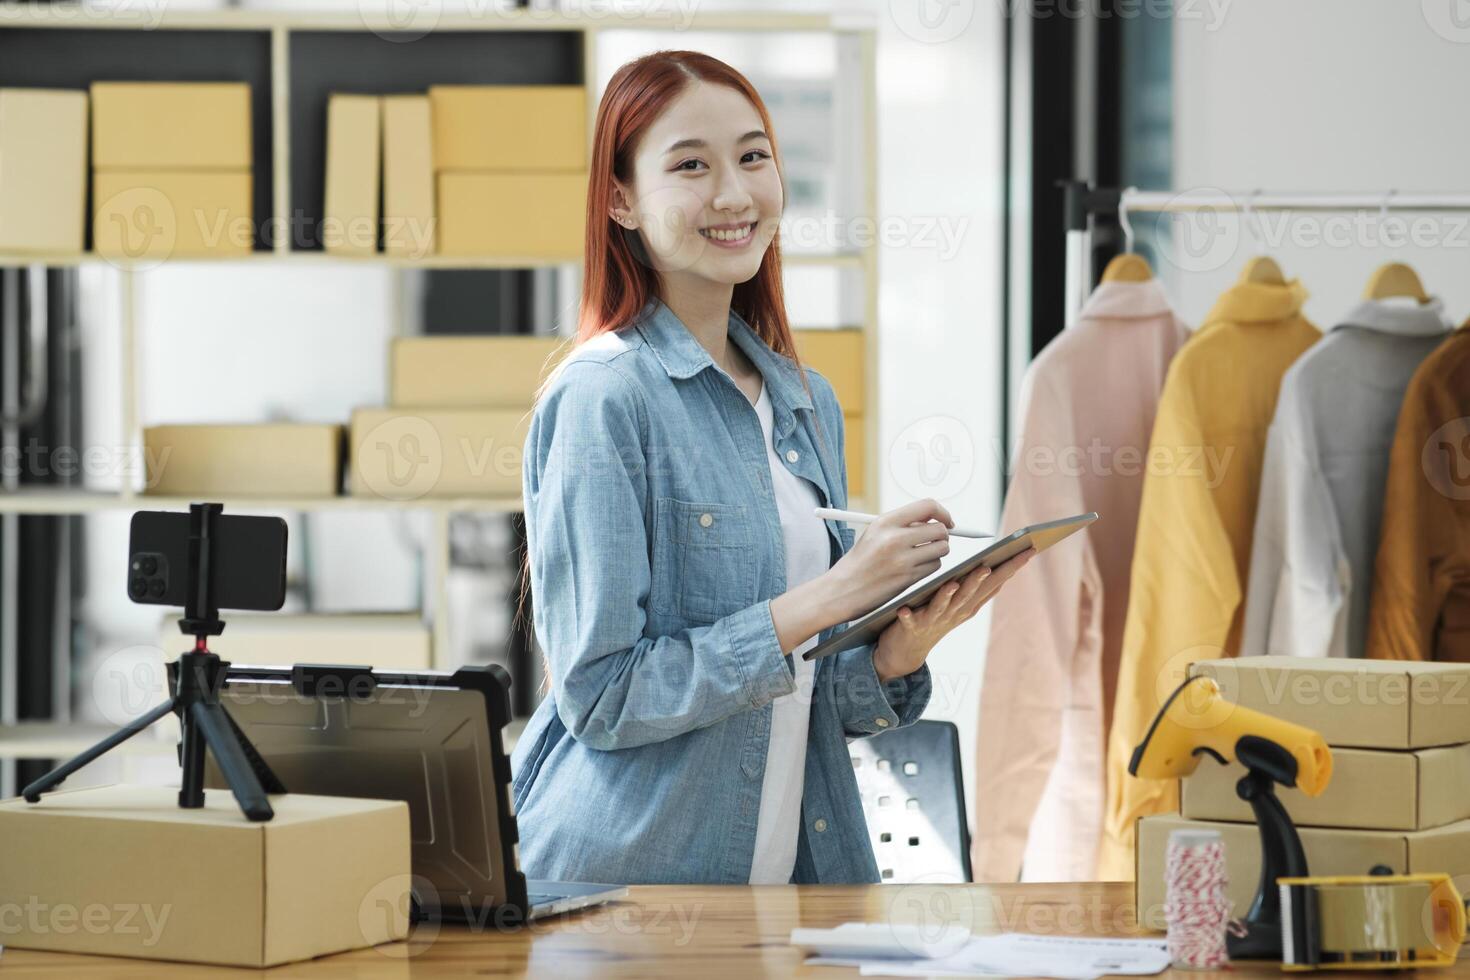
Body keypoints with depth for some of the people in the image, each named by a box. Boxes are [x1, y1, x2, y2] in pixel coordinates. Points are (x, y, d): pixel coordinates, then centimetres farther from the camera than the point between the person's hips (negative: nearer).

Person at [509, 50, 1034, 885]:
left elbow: (813, 705, 14)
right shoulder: (603, 399, -11)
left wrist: (899, 650, -6)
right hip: (625, 876, -6)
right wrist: (822, 601, -18)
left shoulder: (807, 403, 9)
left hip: (795, 866, 6)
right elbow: (599, 698, -16)